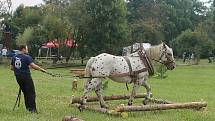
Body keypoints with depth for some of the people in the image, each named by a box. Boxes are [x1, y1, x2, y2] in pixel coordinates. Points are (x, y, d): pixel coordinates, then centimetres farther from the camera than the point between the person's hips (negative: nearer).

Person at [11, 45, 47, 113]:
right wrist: (41, 69, -15)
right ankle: (32, 109, -8)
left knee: (25, 92, 17)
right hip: (26, 76, -7)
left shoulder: (14, 58, 9)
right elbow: (33, 65, -21)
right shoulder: (27, 57, -11)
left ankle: (28, 107, 21)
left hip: (18, 77, 7)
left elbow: (12, 68, 14)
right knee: (31, 93, -2)